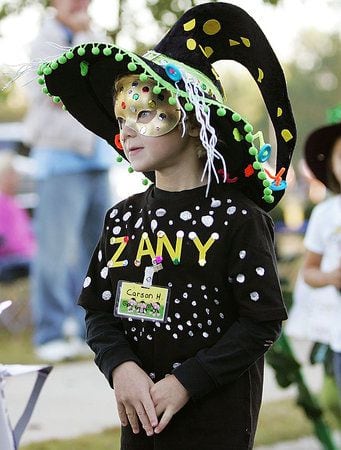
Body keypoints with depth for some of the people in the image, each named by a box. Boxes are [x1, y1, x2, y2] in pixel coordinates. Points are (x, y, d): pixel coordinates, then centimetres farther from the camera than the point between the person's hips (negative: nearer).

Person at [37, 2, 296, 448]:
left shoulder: (237, 219, -10)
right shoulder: (122, 218, 5)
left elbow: (262, 323, -11)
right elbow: (99, 313, 6)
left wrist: (186, 382, -17)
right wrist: (120, 366, -13)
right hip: (140, 412, 5)